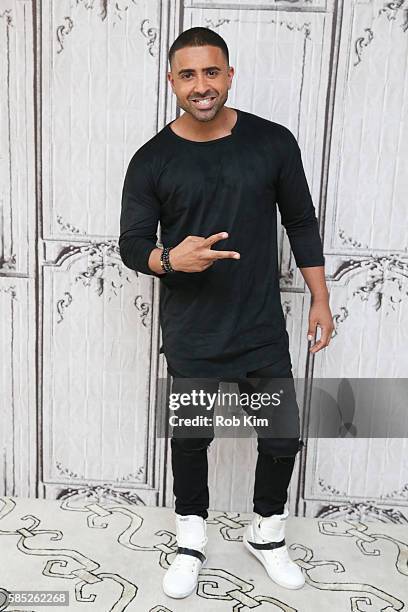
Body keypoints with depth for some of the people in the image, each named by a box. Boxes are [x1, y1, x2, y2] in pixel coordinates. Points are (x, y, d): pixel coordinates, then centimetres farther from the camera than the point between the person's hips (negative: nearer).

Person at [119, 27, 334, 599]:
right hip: (191, 336, -1)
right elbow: (132, 245, -3)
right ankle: (191, 540, 40)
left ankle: (267, 534, 39)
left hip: (265, 330, 2)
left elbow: (302, 224, 5)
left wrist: (320, 299, 5)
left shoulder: (273, 142, -3)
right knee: (191, 437, 14)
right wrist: (171, 259, -25)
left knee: (284, 437, 11)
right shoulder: (152, 160, -6)